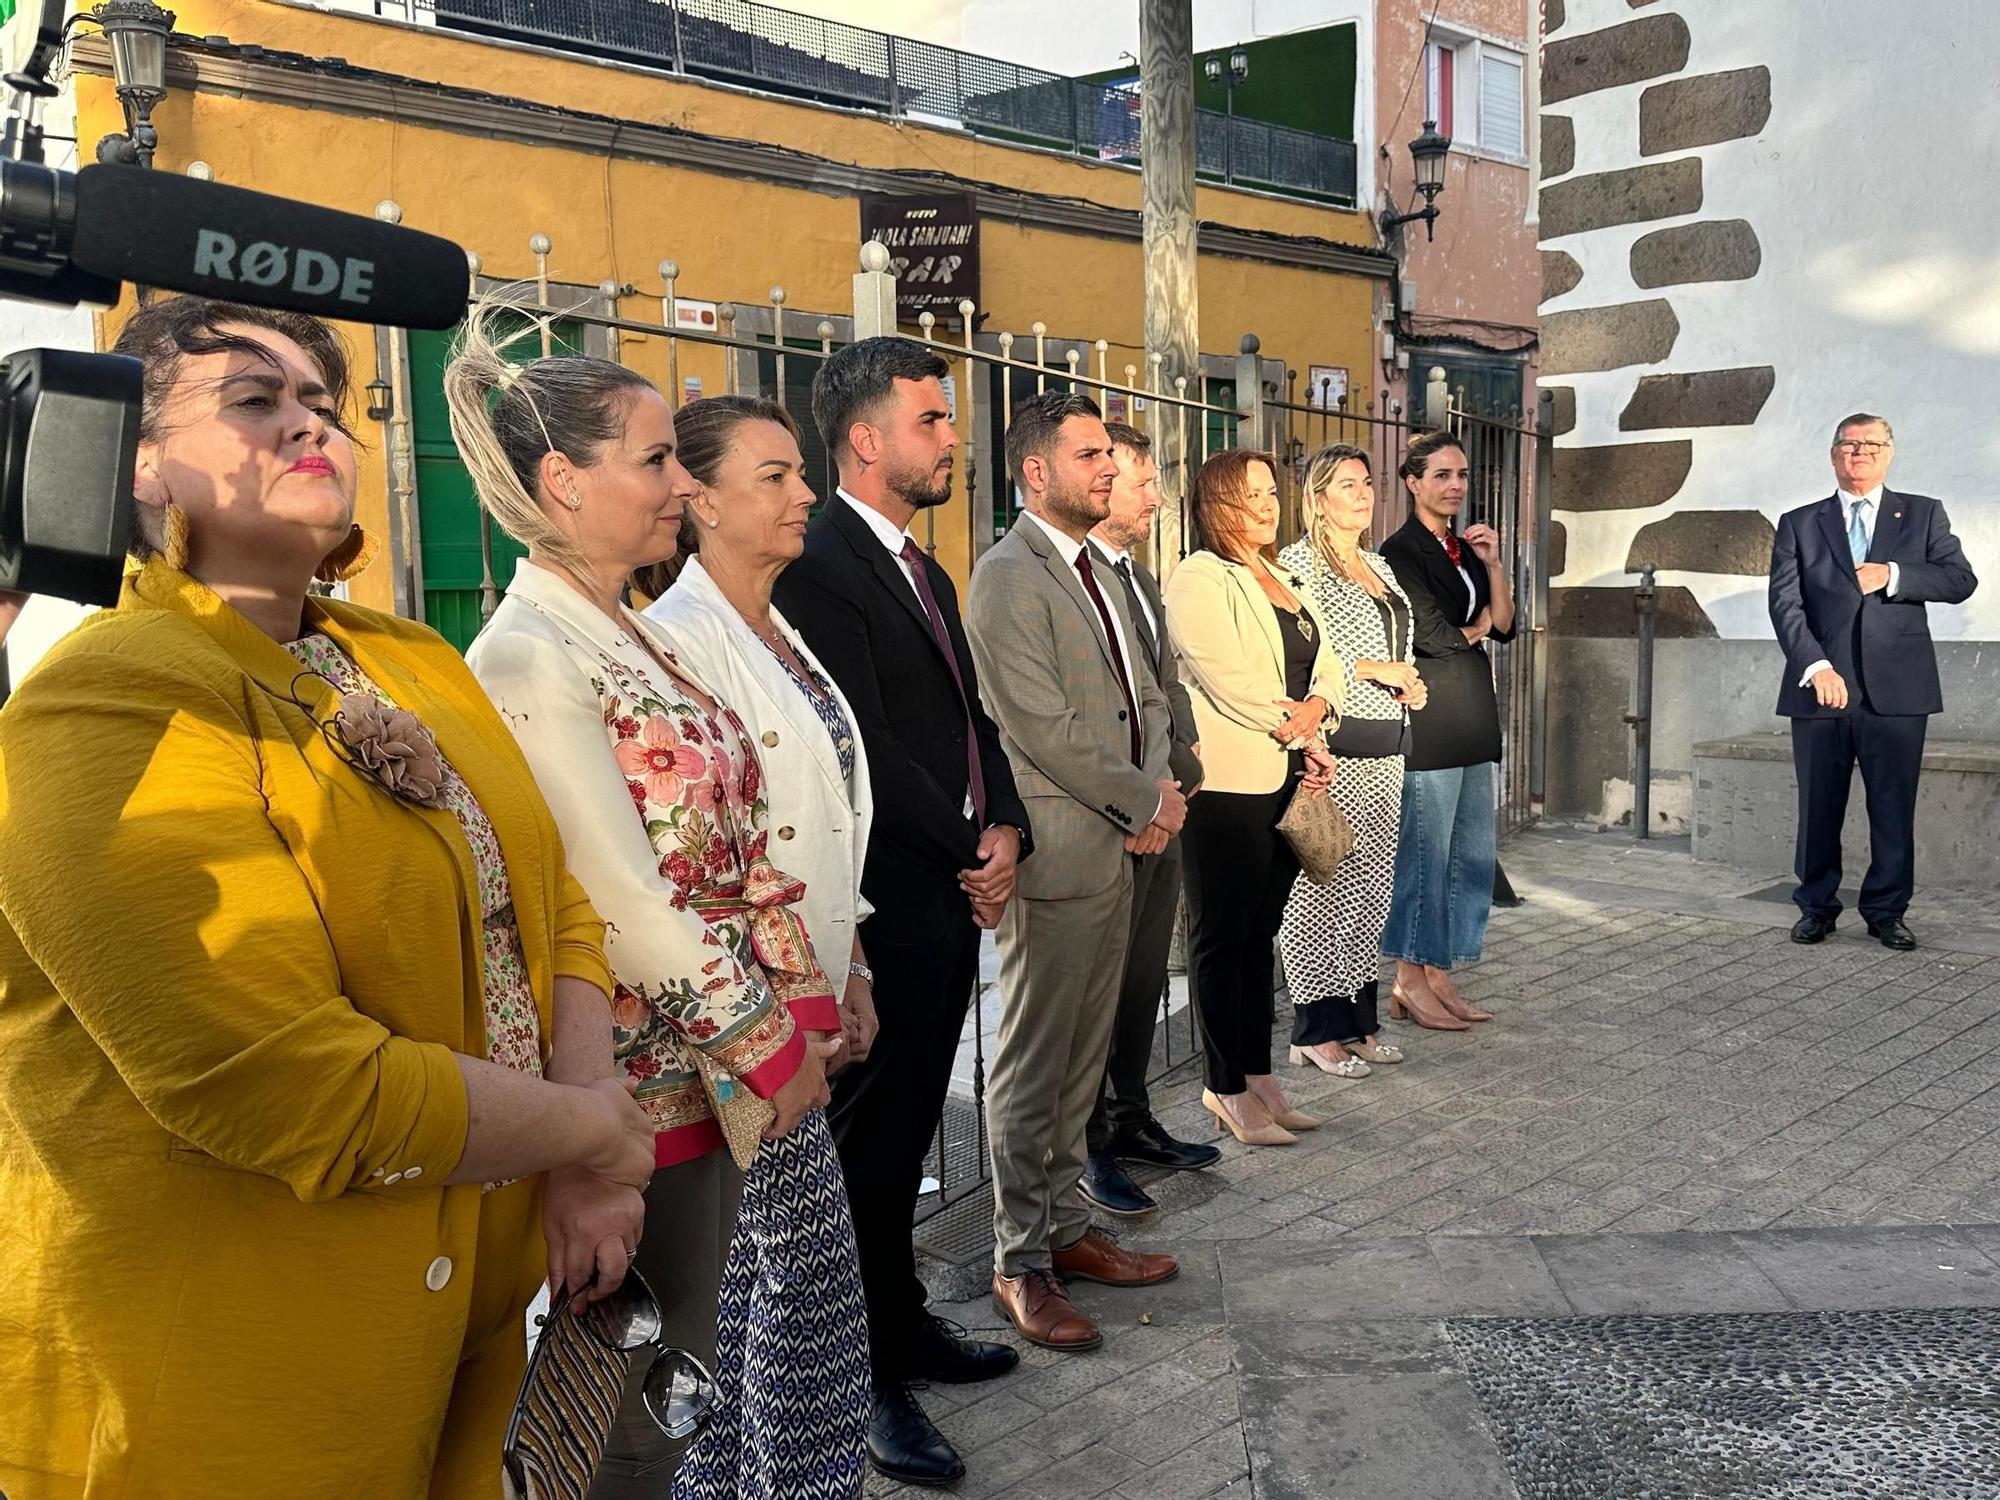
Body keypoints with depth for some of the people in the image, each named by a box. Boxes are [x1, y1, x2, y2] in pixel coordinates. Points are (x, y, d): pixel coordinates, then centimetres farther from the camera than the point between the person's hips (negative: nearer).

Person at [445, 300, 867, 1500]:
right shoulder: (531, 658, -18)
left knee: (814, 1283, 20)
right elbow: (628, 907, -21)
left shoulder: (635, 635, 9)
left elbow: (744, 840, 8)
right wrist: (764, 1045, -11)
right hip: (666, 1078, -9)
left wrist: (804, 1011, 1)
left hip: (757, 1050, 9)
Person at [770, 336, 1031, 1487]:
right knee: (870, 1136, 4)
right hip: (886, 906, -9)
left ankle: (903, 1322, 35)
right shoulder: (820, 568, -14)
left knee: (907, 1131, 19)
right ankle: (867, 1373, 19)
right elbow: (863, 748, -20)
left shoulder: (928, 575, 17)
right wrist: (971, 853, -11)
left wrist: (1006, 831, 0)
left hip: (955, 894, 9)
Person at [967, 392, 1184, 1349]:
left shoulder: (1094, 571, 16)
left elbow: (1143, 697, 17)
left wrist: (1159, 792, -2)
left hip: (1114, 851, 9)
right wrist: (1147, 803, -10)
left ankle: (1066, 1229, 30)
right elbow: (1045, 730, -20)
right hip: (1055, 857, -9)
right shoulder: (1009, 576, -13)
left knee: (1081, 1061, 17)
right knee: (1032, 1069, 2)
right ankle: (1020, 1264, 15)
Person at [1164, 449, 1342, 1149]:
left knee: (1259, 933, 13)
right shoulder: (1198, 579, -7)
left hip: (1287, 780, 8)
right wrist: (1300, 738, -9)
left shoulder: (1283, 581, 20)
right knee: (1223, 936, 1)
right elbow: (1229, 683, -16)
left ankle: (1258, 1077, 22)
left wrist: (1311, 716, -6)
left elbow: (1328, 670, 15)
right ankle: (1227, 1089, 11)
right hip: (1229, 783, -8)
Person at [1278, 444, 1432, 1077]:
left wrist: (1410, 682, 7)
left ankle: (1359, 1019, 20)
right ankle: (1318, 1030, 3)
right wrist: (1372, 669, -13)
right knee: (1321, 885, -6)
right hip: (1329, 744, -8)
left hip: (1384, 748, 9)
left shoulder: (1379, 566, 20)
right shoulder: (1298, 563, -5)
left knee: (1371, 883, 11)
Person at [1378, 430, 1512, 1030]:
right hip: (1428, 717, -8)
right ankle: (1409, 983, 8)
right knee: (1425, 852, -3)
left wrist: (1493, 564, -1)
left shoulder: (1466, 550, 17)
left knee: (1473, 854, 10)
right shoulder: (1402, 551, -7)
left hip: (1473, 716, 8)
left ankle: (1440, 976, 19)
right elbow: (1428, 635, -15)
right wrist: (1474, 627, 3)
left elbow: (1503, 626, 10)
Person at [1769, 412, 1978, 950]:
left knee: (1893, 807, 4)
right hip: (1820, 688, 0)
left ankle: (1886, 911, 16)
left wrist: (1893, 575, -13)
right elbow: (1785, 603, -1)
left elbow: (1961, 579, 2)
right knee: (1818, 807, 5)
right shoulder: (1798, 524, 9)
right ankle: (1817, 907, 18)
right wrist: (1816, 666, -14)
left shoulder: (1924, 515, 12)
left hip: (1896, 689, 0)